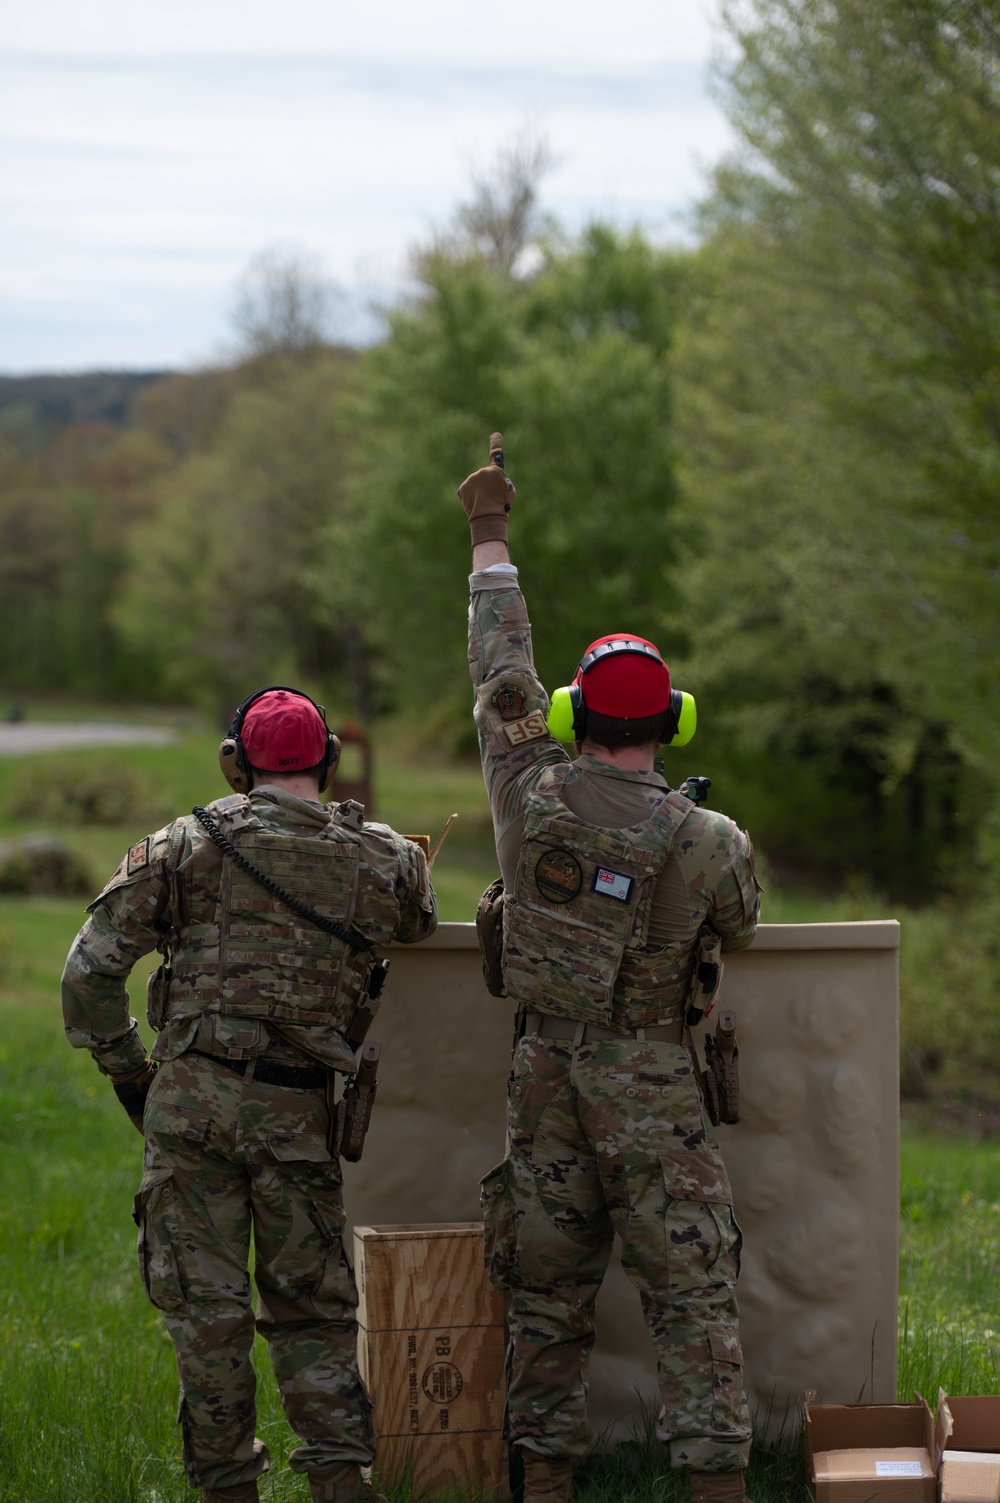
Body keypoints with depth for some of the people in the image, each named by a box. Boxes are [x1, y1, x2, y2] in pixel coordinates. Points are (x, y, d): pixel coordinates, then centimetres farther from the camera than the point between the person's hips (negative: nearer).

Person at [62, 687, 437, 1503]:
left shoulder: (184, 846, 2)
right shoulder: (385, 859, 5)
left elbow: (92, 969, 0)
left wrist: (125, 1068, 11)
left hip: (192, 1098, -1)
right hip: (299, 1109, 1)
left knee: (206, 1303, 5)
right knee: (312, 1304, 12)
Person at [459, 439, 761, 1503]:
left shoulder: (531, 795, -6)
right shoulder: (709, 844, -10)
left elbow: (500, 669, 7)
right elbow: (739, 935, 10)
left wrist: (489, 536, 18)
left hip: (544, 1073, 3)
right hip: (651, 1087, -3)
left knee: (547, 1289, 11)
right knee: (690, 1292, 0)